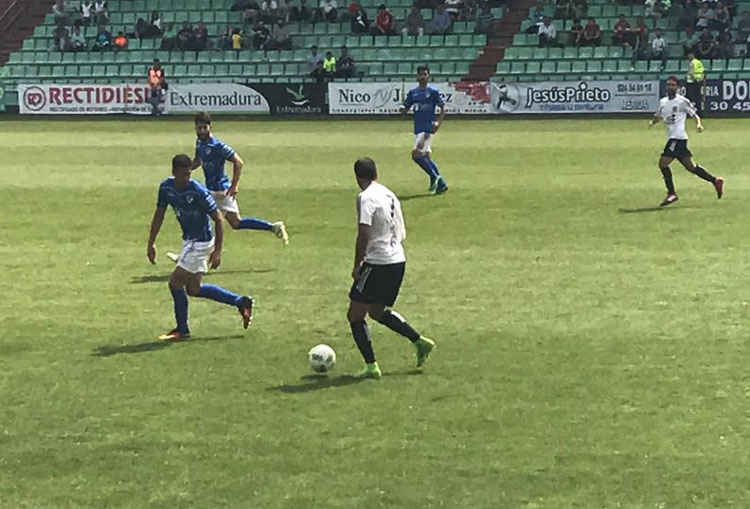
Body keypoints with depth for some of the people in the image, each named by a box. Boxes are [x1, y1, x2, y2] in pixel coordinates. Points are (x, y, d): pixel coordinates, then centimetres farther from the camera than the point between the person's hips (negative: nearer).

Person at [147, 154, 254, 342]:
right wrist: (151, 244, 6)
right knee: (193, 289, 12)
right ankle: (241, 302, 23)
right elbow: (159, 215, 9)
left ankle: (182, 329, 7)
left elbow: (218, 219, -17)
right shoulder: (166, 188, -4)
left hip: (201, 241, -8)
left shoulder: (199, 192, -23)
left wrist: (217, 251, -20)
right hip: (188, 240, 8)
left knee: (175, 281, -9)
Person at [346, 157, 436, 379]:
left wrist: (357, 265, -13)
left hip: (378, 264, -9)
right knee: (378, 311, 26)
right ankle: (420, 342, 22)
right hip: (398, 261, 9)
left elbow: (363, 235, -22)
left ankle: (371, 367, 0)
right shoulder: (390, 195, 14)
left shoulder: (366, 197, -13)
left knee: (355, 316, 3)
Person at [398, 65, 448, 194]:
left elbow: (443, 107, -2)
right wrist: (402, 109, -11)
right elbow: (406, 108, 12)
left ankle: (434, 177, -3)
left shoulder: (433, 91, -4)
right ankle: (441, 184, 19)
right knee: (425, 156, 10)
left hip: (428, 128, -7)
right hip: (417, 129, 7)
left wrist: (438, 122, -16)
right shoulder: (413, 92, 11)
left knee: (416, 154, -18)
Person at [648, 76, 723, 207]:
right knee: (690, 166, 10)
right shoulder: (663, 102, 16)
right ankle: (715, 181, 19)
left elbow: (694, 114, -1)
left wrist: (699, 124, -20)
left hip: (678, 137, -8)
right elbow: (658, 116, 28)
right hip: (671, 138, 8)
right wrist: (652, 122, 6)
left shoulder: (682, 101, -5)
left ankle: (671, 193, -9)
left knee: (663, 163, -14)